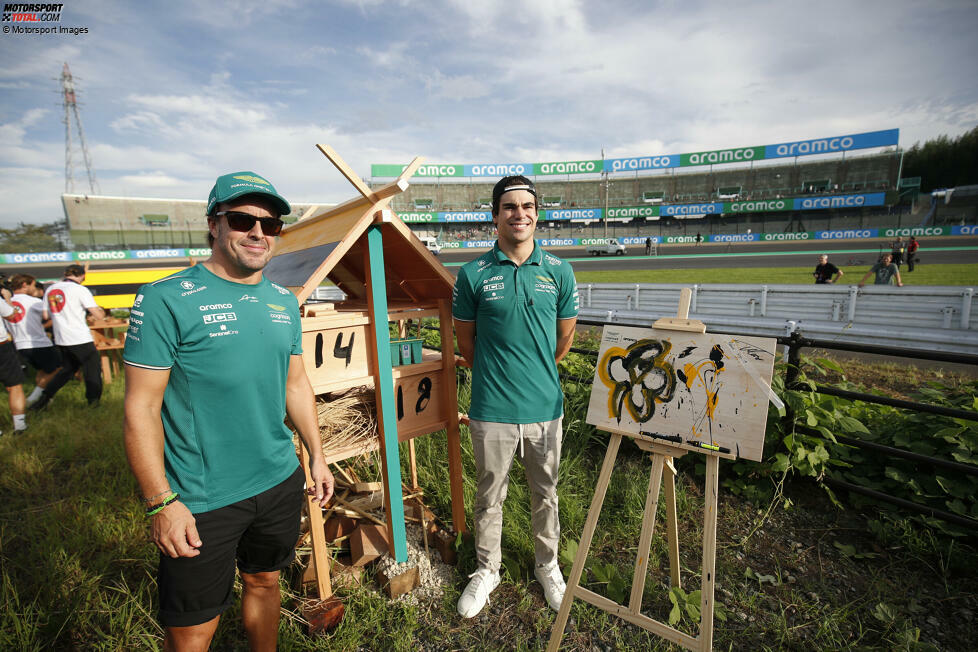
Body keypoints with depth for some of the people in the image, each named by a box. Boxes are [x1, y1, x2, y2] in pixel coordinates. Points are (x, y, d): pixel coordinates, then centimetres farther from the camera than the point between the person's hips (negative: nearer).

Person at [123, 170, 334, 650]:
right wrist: (161, 503, -14)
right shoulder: (167, 299, -14)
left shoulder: (284, 301, 4)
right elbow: (140, 407, -13)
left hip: (281, 483, 5)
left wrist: (317, 455, 11)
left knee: (264, 582, 24)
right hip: (201, 501, -5)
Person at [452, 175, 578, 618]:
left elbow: (565, 338, 9)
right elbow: (465, 340, 4)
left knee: (545, 494, 20)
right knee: (489, 497, 17)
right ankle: (487, 570, 43)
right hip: (491, 411, -1)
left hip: (545, 407, 2)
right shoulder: (473, 274, -6)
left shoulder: (559, 272, -2)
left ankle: (548, 565, 46)